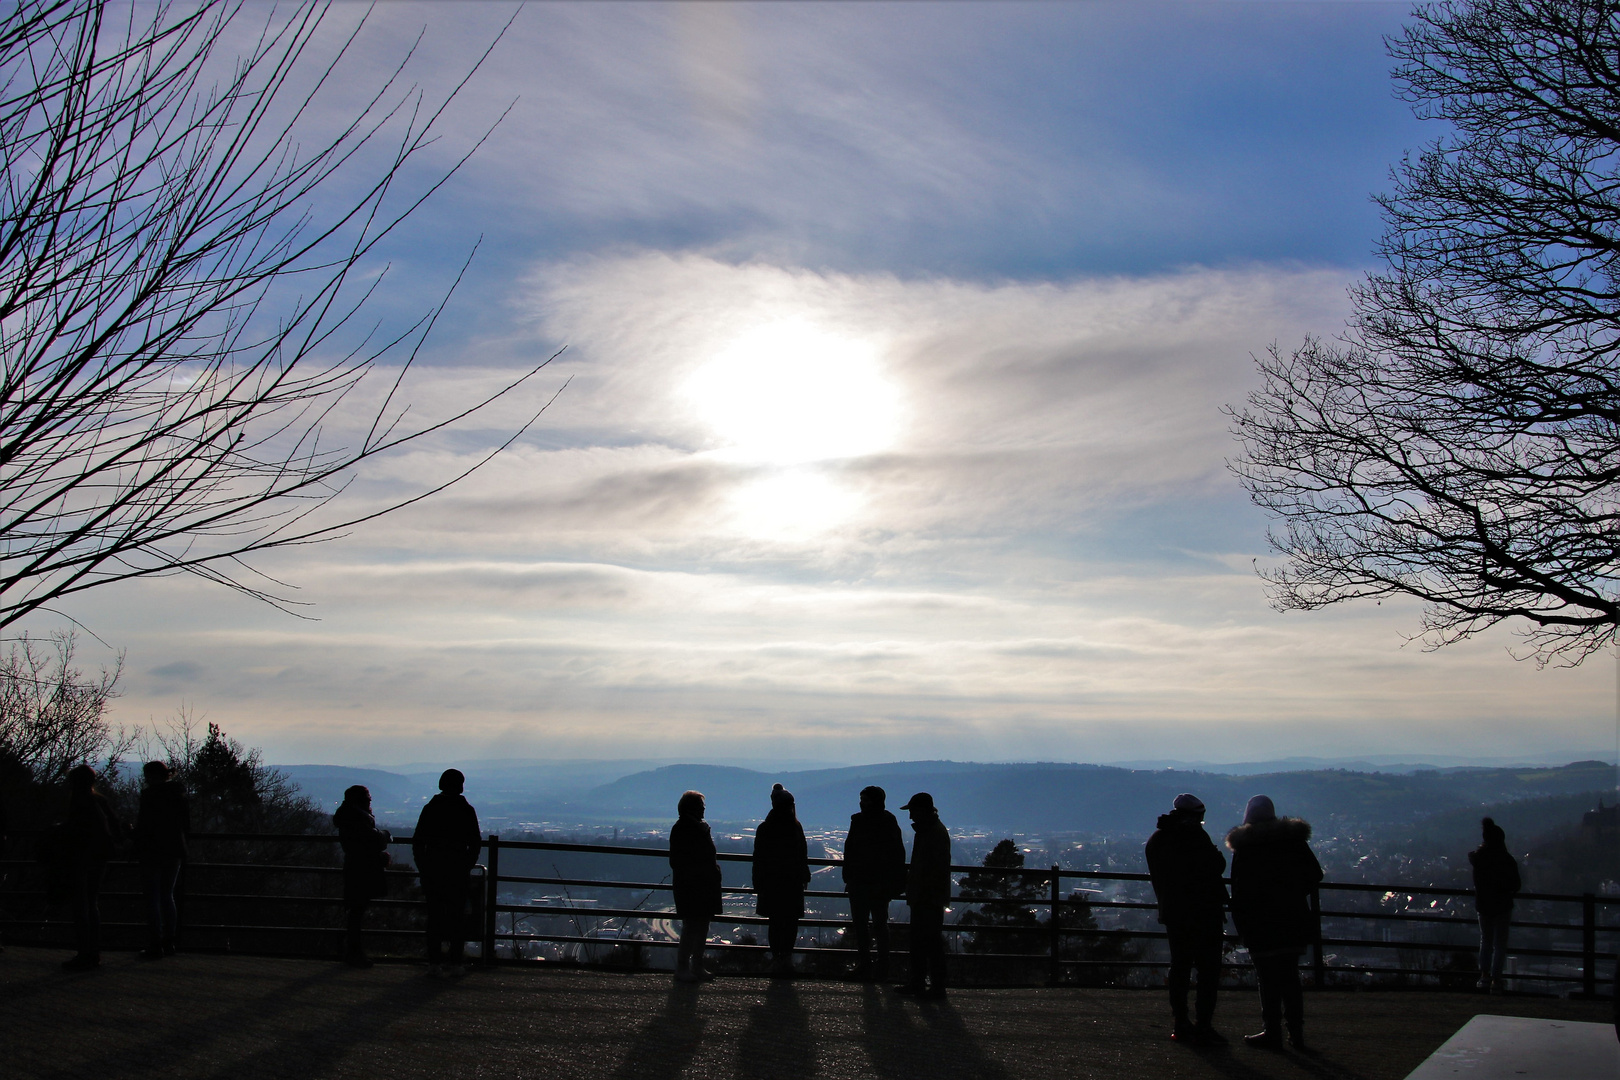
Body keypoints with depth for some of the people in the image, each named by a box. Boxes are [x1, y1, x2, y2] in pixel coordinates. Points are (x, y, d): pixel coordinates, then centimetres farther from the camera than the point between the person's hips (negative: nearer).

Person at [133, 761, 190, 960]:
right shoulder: (179, 795, 9)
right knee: (167, 897, 15)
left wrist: (138, 851, -9)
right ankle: (169, 942, 15)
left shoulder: (149, 794, -12)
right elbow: (187, 827, 11)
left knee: (153, 899, -2)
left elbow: (144, 826, -15)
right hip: (174, 852, 7)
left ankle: (156, 945, -5)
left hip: (153, 852, -7)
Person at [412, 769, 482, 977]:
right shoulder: (466, 810, -3)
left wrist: (423, 868, 9)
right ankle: (455, 963, 0)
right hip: (458, 872, -1)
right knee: (456, 917, 3)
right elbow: (475, 843, -1)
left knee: (434, 916, 6)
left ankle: (434, 962, 4)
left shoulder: (430, 808, 2)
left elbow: (417, 842, 3)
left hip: (432, 872, 2)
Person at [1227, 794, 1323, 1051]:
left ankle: (1272, 1032, 3)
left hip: (1261, 924, -4)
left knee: (1268, 979, 2)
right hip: (1293, 920, 4)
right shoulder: (1294, 839, 4)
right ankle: (1296, 1032, 9)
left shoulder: (1244, 846, -6)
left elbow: (1239, 890, -7)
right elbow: (1315, 874, 5)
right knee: (1290, 977, 10)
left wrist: (1241, 925, -3)